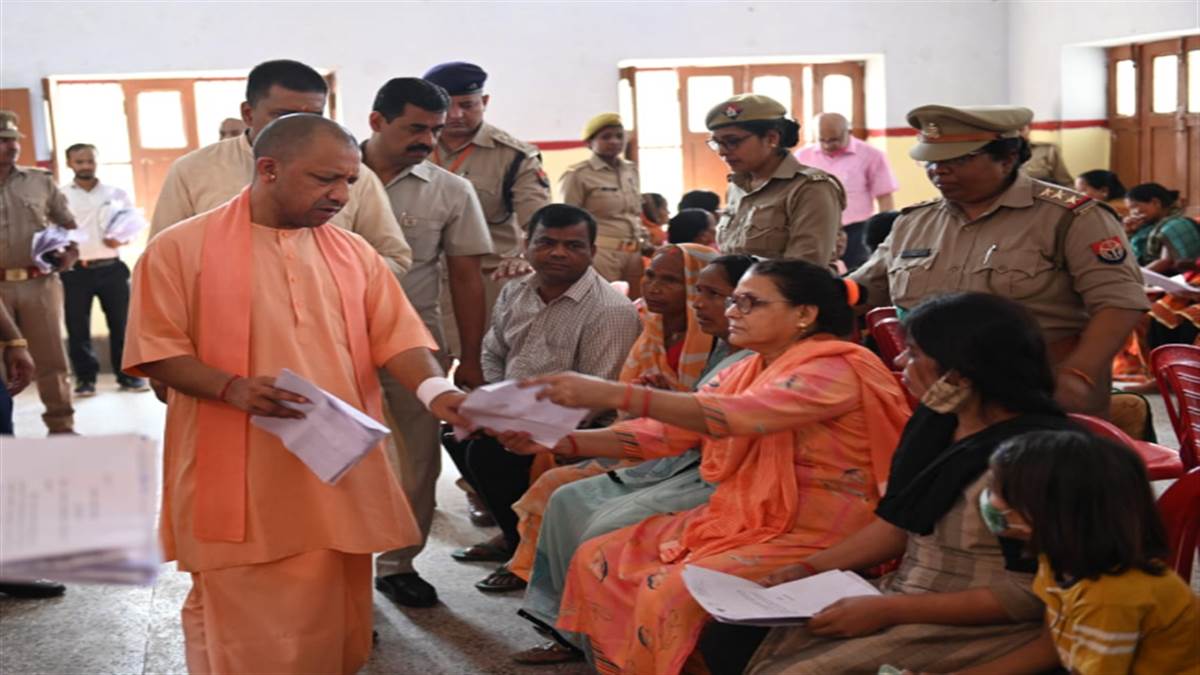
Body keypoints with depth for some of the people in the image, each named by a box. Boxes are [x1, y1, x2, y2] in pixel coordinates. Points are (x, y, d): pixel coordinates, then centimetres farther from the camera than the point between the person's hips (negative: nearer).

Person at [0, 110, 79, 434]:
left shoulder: (40, 181, 8)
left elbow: (68, 223, 16)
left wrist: (71, 251, -1)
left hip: (40, 283, 1)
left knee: (50, 357, 5)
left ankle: (61, 425, 14)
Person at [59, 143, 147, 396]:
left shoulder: (116, 193, 9)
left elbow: (133, 225, 10)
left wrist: (122, 240, -10)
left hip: (112, 268, 1)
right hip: (75, 270, -1)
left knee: (121, 324, 5)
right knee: (77, 327, 3)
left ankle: (127, 374, 15)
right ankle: (85, 377, 14)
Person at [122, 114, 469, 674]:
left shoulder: (353, 253, 9)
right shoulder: (180, 248, -3)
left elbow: (397, 336, 4)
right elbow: (156, 350, -5)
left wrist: (435, 390, -16)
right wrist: (233, 388, -21)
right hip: (240, 483, -4)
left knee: (336, 625, 12)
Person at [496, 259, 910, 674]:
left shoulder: (835, 371, -16)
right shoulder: (743, 374, 11)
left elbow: (736, 415, -31)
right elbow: (664, 431, 6)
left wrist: (610, 394, -36)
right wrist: (559, 442, -7)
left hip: (808, 536, -8)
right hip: (739, 519, 9)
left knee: (671, 593, -27)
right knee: (597, 561, 0)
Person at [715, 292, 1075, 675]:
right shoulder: (938, 421, 6)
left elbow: (1029, 596, -19)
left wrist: (889, 611, -21)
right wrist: (808, 569, 4)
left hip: (973, 629, -8)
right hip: (902, 602, 8)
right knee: (729, 641, -6)